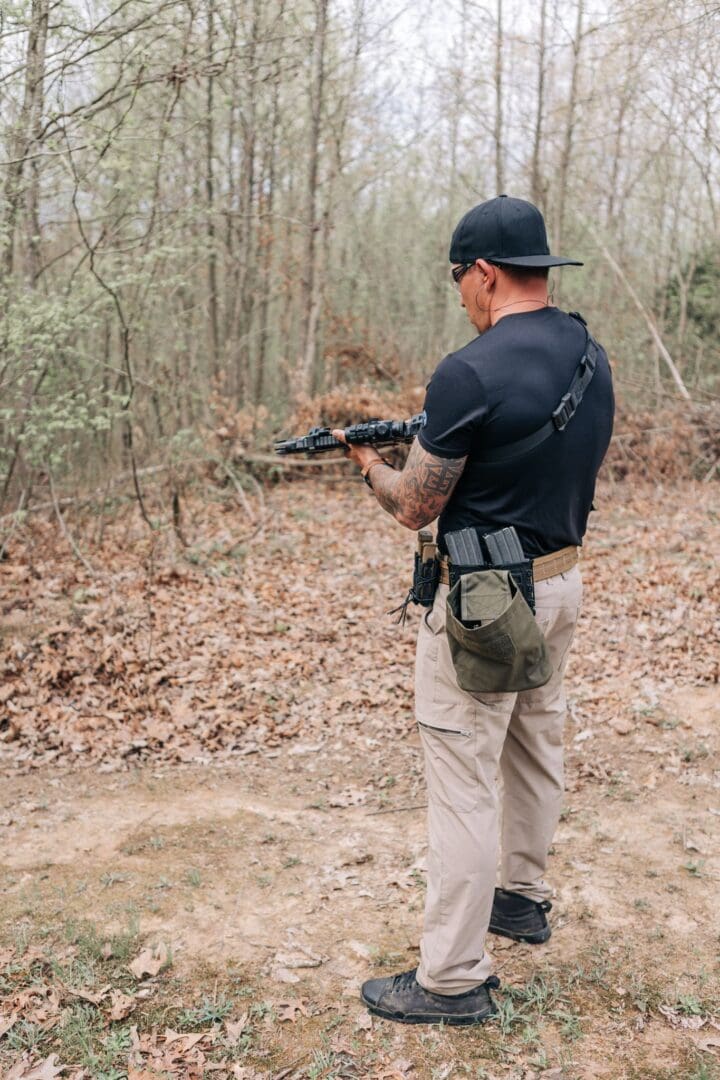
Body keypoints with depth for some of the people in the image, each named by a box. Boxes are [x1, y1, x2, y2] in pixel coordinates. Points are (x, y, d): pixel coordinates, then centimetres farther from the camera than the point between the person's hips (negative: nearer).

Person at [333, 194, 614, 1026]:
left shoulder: (469, 373, -22)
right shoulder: (591, 357, 4)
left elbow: (415, 509, -14)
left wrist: (369, 462, 7)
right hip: (562, 582, 9)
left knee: (463, 785, 0)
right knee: (537, 747, 23)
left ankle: (453, 980, 11)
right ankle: (524, 897, 43)